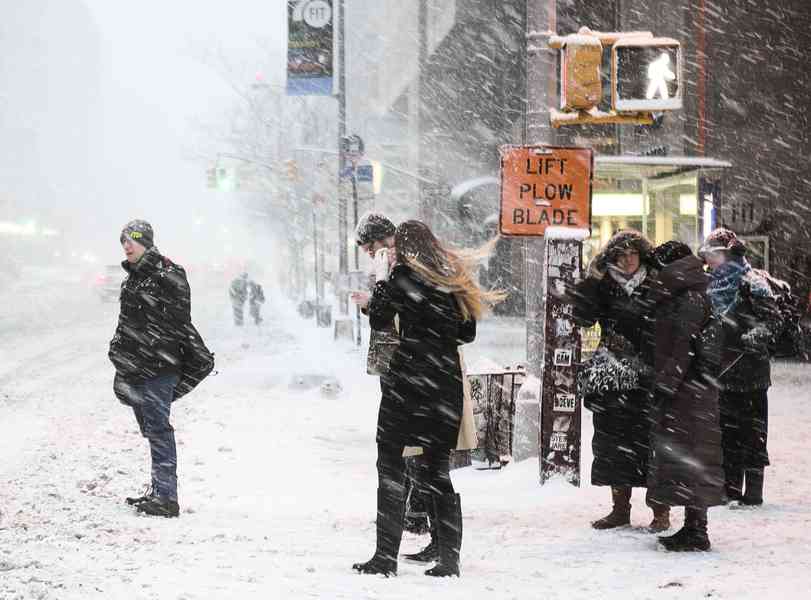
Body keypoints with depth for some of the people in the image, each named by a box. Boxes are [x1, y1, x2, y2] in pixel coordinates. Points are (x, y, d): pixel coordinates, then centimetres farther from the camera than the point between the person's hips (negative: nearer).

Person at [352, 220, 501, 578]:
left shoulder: (403, 274, -5)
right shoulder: (455, 277, 11)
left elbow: (379, 321, 2)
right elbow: (468, 333, 16)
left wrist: (381, 279, 11)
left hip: (408, 377, -5)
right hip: (447, 381, 5)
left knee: (391, 465, 0)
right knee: (439, 468, 11)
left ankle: (386, 557, -4)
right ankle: (449, 559, 7)